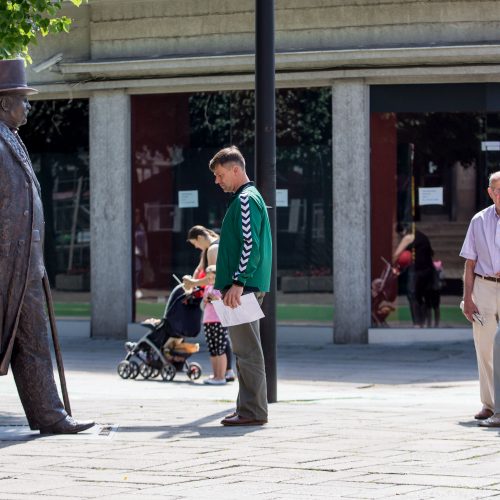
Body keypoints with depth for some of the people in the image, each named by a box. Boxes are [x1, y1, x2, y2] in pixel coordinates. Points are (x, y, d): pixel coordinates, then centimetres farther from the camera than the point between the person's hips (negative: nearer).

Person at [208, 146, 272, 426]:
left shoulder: (246, 200, -11)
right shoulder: (247, 198, 20)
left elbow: (251, 245, -19)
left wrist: (238, 283, -22)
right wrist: (228, 284, 23)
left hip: (244, 287, -11)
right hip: (245, 288, 11)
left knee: (247, 350, -9)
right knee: (246, 350, 12)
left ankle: (253, 411, -8)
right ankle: (250, 409, 15)